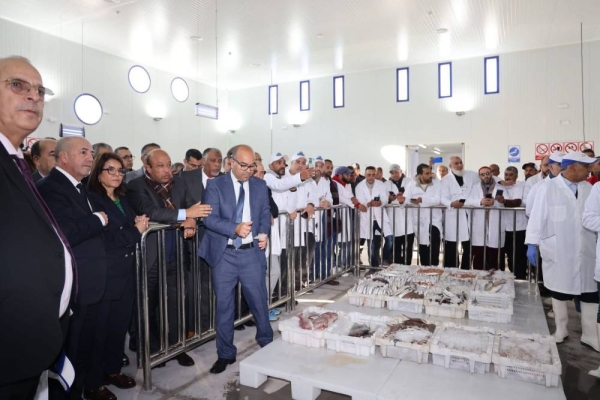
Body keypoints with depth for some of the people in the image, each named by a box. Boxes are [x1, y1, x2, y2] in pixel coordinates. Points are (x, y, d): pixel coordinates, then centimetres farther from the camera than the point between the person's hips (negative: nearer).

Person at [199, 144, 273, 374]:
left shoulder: (260, 186, 6)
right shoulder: (216, 185, -4)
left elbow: (265, 213, 12)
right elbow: (209, 218, -12)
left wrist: (264, 232, -8)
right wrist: (235, 228, -26)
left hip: (251, 253, 2)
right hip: (224, 254, -1)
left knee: (259, 300, 10)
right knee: (224, 305, 9)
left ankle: (267, 343, 35)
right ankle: (225, 354, 26)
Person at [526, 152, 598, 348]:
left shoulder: (589, 188, 7)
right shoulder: (548, 188, -5)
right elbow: (537, 216, -7)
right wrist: (532, 244, -10)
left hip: (586, 250, 3)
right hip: (558, 251, -3)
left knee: (590, 292, 7)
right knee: (559, 290, 10)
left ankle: (590, 335, 22)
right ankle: (561, 330, 27)